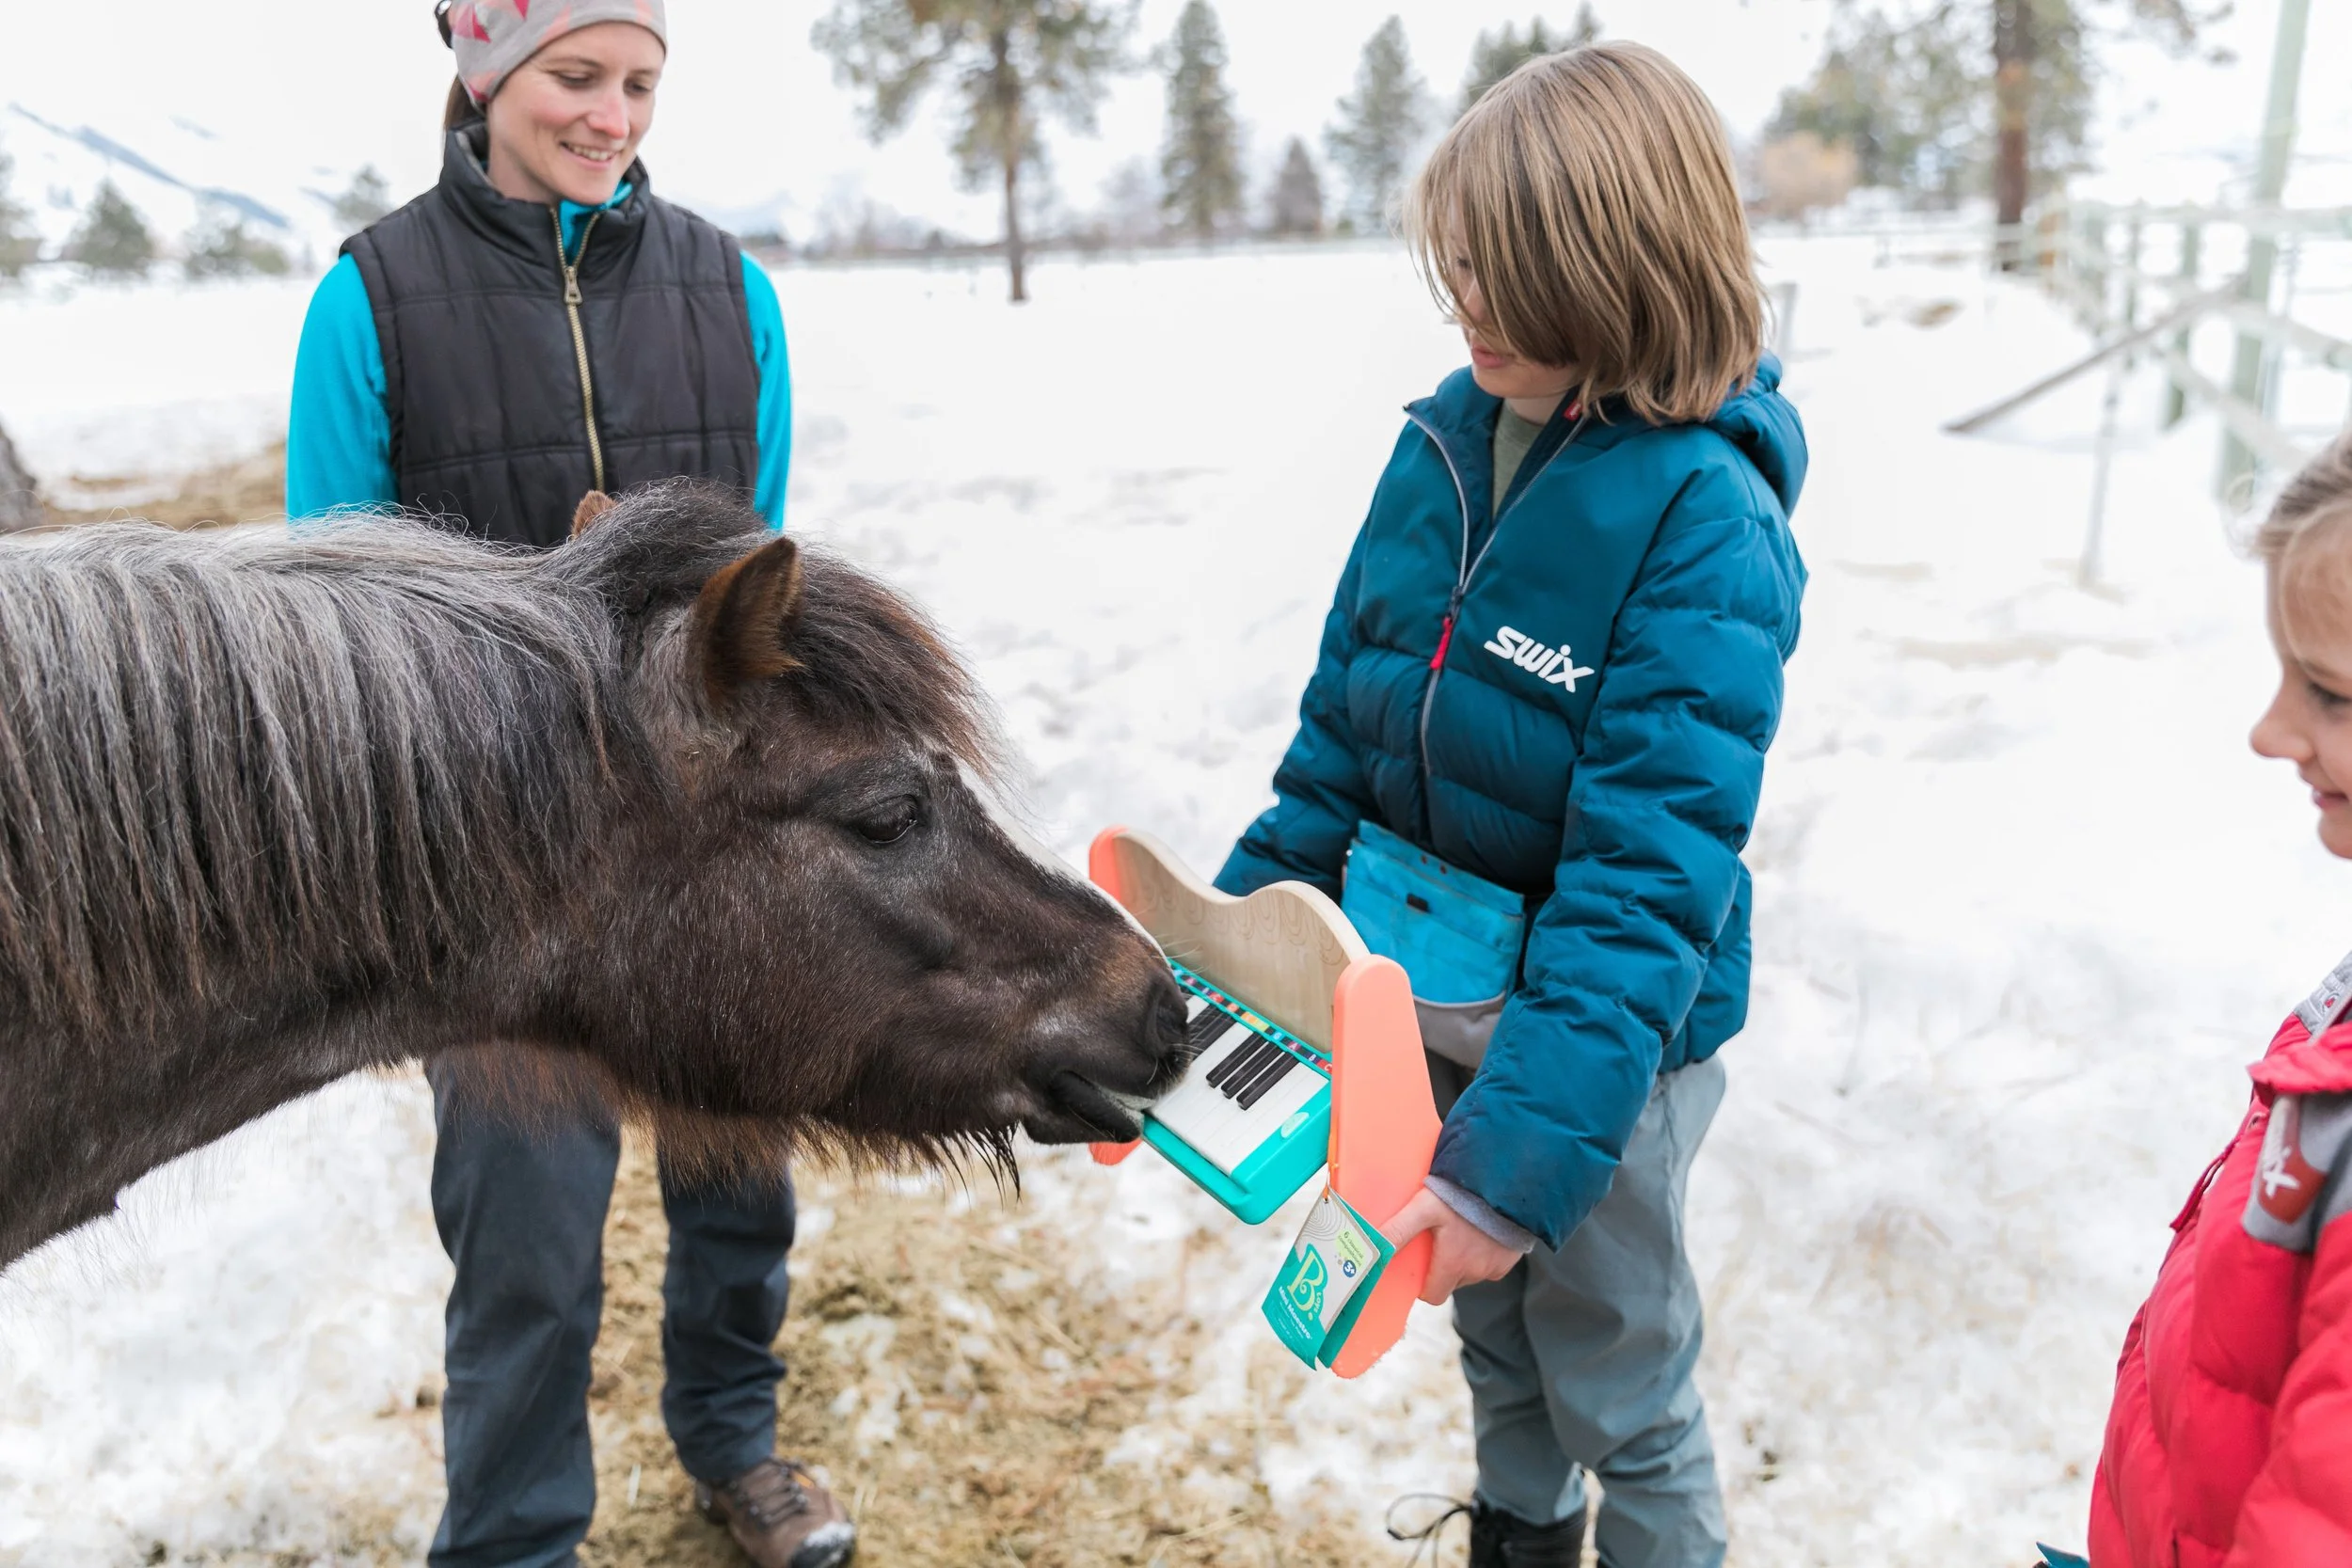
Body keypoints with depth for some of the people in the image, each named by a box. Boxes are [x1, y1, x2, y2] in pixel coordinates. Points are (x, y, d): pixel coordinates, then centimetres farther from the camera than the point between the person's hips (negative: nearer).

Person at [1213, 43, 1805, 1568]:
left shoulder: (1706, 522, -22)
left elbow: (1650, 870, -27)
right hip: (1430, 996, 6)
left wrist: (1526, 1140, -31)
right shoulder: (1445, 440, -3)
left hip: (1603, 1030, -6)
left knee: (1619, 1383, 14)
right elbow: (1341, 723, 6)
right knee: (1490, 1327, 26)